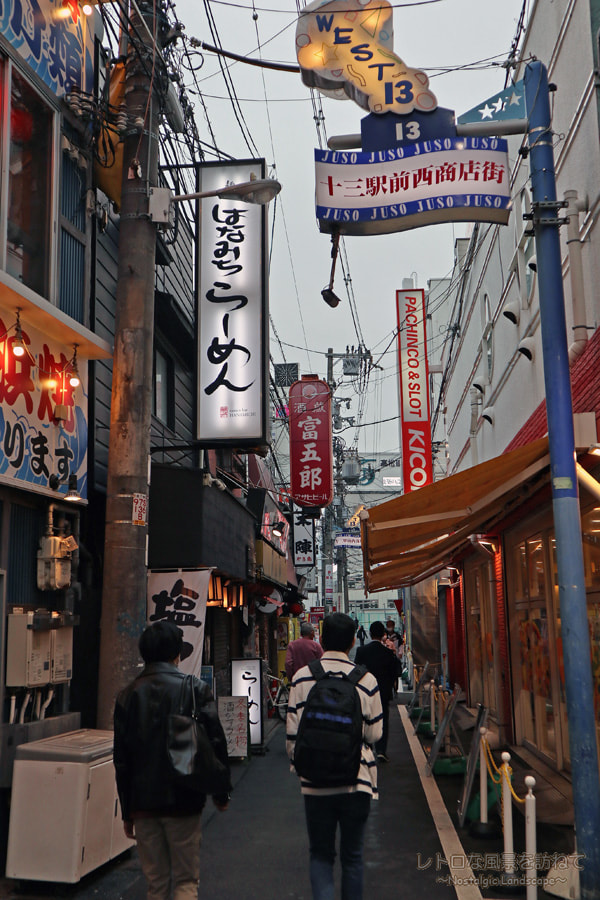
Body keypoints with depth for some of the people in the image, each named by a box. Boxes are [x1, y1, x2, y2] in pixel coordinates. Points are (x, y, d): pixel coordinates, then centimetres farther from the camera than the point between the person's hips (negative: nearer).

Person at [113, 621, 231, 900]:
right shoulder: (195, 689, -7)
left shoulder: (128, 695, 2)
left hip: (143, 804, 3)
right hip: (184, 802, -3)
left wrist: (127, 812, 12)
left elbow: (121, 760, 4)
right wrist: (221, 793, 5)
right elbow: (216, 743, -8)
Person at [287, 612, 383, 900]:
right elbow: (373, 734, -4)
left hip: (315, 782, 1)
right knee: (352, 855, 14)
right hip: (356, 780, 0)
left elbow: (292, 733, -2)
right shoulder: (366, 680, -8)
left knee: (320, 854, 13)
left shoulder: (301, 678, -5)